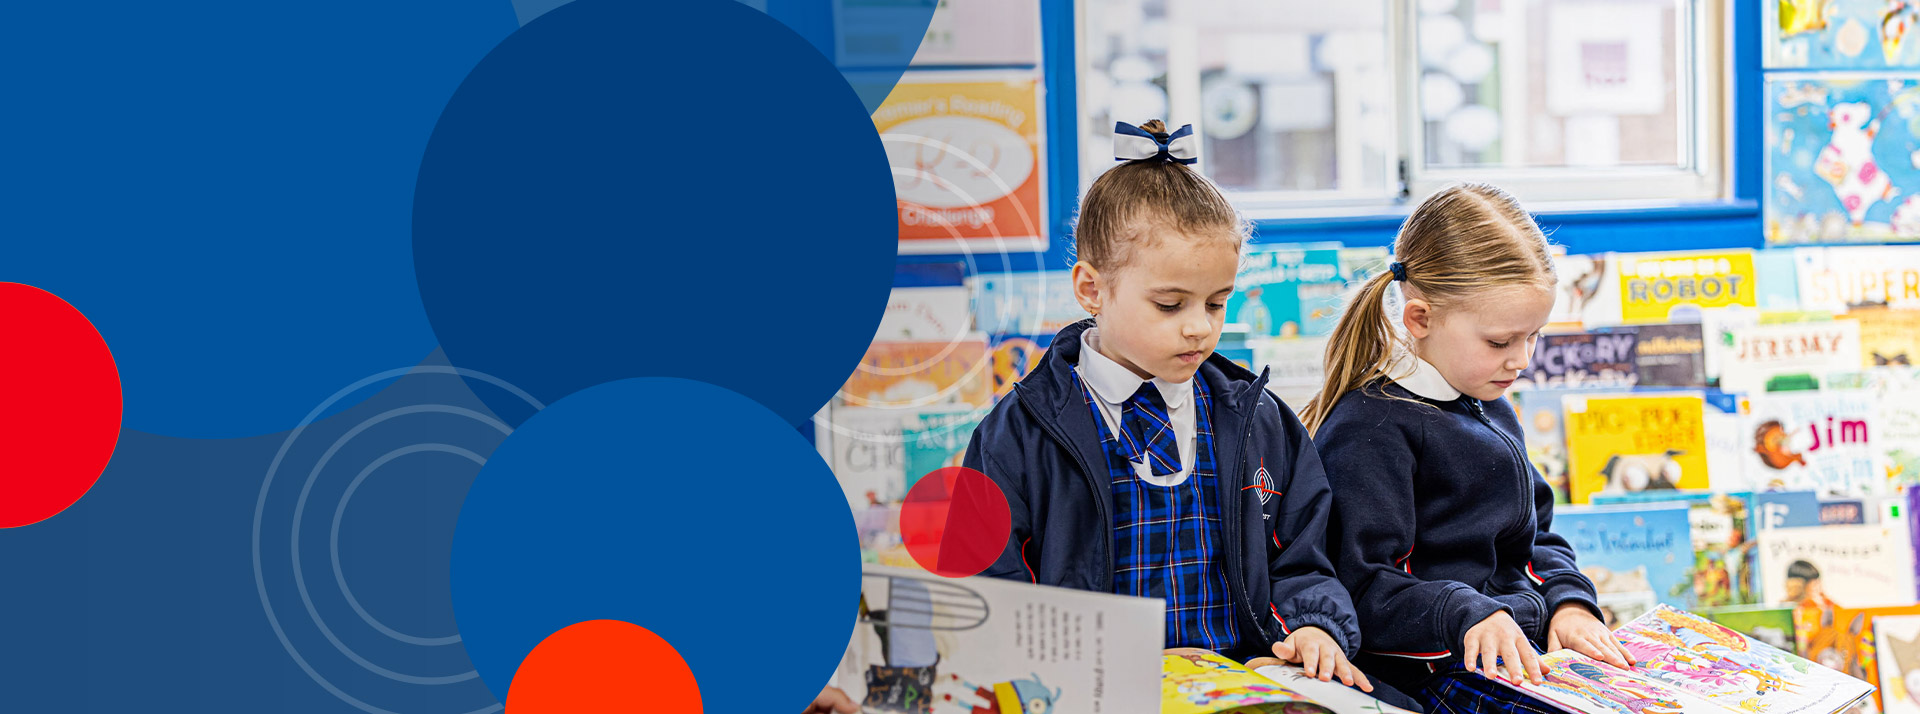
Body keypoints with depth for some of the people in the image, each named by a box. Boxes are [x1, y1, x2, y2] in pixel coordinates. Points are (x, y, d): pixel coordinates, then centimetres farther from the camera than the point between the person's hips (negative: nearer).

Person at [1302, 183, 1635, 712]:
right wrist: (1467, 616, -29)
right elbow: (1362, 585, -17)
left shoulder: (1490, 409, 20)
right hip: (1441, 671, -9)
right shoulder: (1371, 429, -11)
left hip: (1532, 653, 9)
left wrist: (1567, 603, 8)